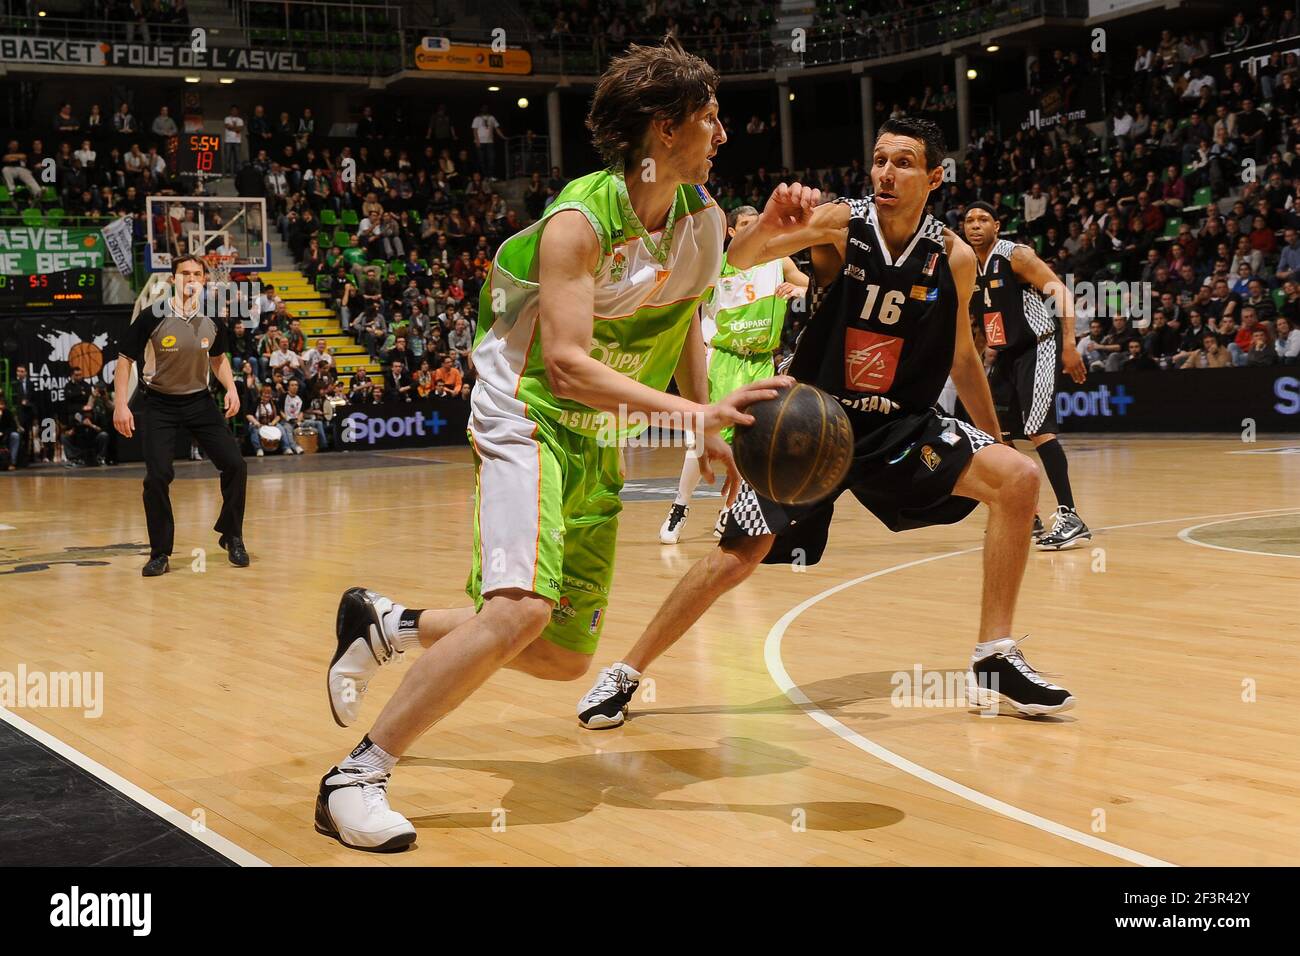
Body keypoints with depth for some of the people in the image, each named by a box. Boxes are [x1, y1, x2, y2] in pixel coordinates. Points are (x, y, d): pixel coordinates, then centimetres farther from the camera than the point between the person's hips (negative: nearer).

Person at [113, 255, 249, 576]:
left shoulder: (212, 320, -5)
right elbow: (125, 358, -8)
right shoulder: (153, 317, -16)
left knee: (235, 465, -5)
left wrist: (231, 389, -2)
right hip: (158, 403, -3)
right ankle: (159, 553, 4)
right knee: (157, 477, -12)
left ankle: (231, 537, 15)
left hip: (198, 400, 3)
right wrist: (120, 405, -16)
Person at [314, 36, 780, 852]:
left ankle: (387, 625, 29)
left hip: (601, 442, 8)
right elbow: (567, 363, -32)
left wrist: (712, 430, 8)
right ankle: (356, 777, -19)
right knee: (522, 608, -31)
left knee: (566, 656, 11)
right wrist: (694, 412, -40)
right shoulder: (579, 221, -22)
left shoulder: (701, 218, 0)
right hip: (528, 418, -8)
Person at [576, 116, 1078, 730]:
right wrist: (767, 229, -46)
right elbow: (736, 263, -23)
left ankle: (995, 662, -5)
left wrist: (994, 440, 16)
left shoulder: (954, 258, -3)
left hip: (900, 426, 3)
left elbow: (961, 357, 13)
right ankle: (624, 675, 7)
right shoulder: (840, 224, -11)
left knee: (1017, 478, -15)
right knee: (738, 556, -11)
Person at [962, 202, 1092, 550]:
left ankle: (1070, 518, -19)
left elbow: (1062, 293, -17)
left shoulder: (1017, 256, -13)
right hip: (1006, 353, 9)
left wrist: (1069, 346, -24)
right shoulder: (968, 269, 9)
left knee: (1038, 430, -20)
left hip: (1037, 348, -9)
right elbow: (968, 317, 25)